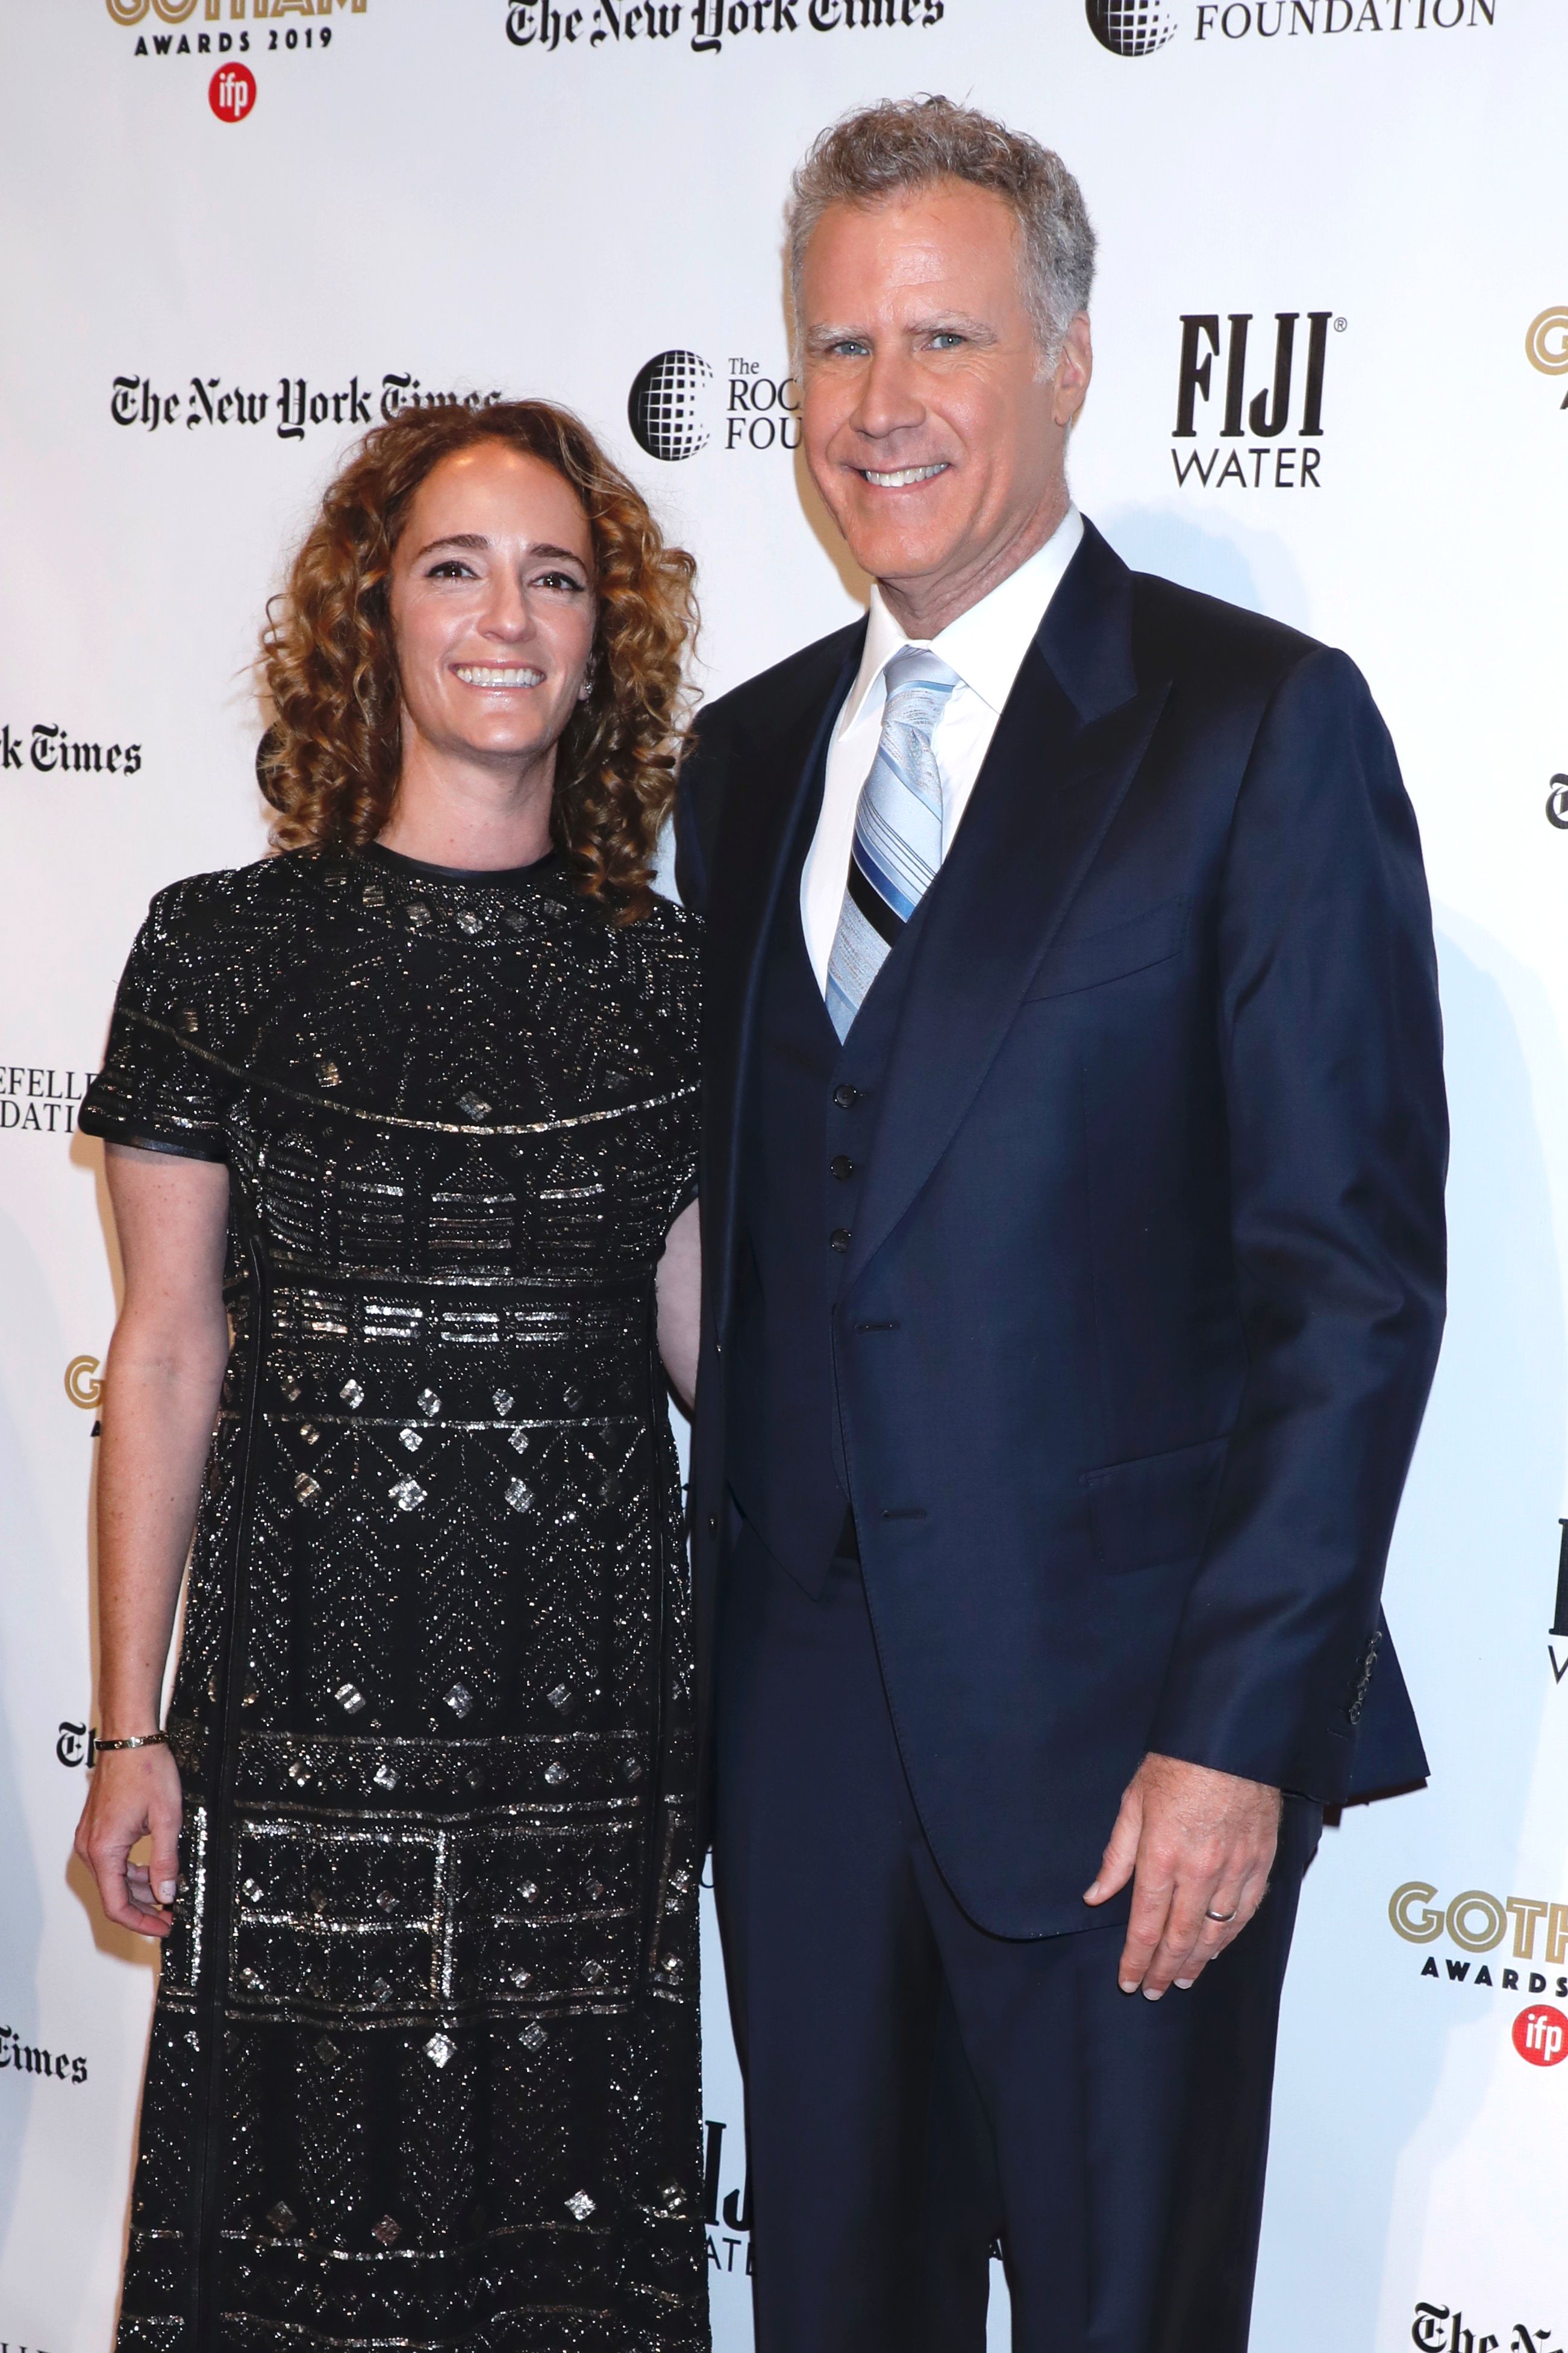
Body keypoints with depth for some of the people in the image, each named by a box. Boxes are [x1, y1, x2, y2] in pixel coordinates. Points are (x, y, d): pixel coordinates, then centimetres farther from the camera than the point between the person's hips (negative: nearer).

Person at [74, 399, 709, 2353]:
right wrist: (129, 1729, 0)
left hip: (598, 1681, 2)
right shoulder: (230, 948, -1)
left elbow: (709, 1340, 9)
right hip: (307, 1677, -2)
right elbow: (169, 1352, 0)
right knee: (302, 2194, 5)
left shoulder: (663, 970, 5)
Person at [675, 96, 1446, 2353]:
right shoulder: (749, 753, 11)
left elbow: (1355, 1260, -12)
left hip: (1116, 1708, -5)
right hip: (803, 1698, 5)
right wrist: (721, 1610, 9)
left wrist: (1244, 1725, -16)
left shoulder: (1264, 726, -8)